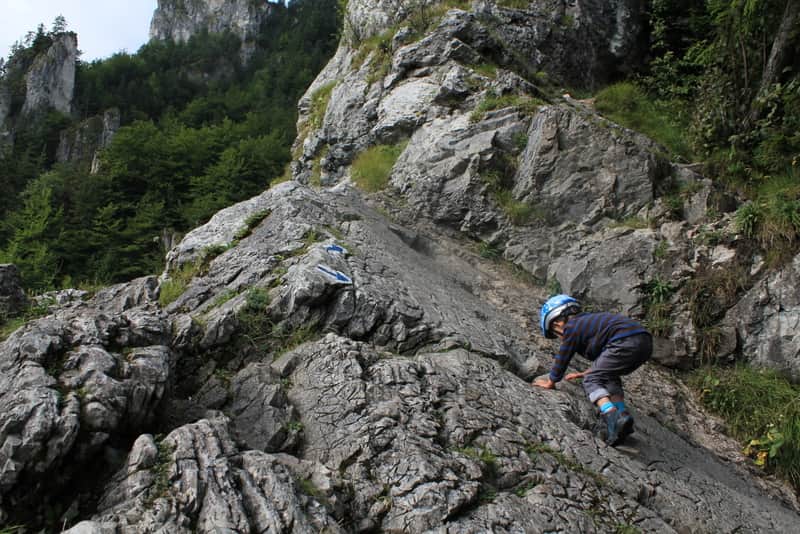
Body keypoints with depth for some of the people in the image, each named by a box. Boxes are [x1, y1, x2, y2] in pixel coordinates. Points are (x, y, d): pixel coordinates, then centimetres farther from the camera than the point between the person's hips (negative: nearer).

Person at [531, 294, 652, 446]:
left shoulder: (572, 327, 7)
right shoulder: (589, 320, 32)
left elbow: (561, 359, 12)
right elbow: (604, 359, 43)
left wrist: (550, 383, 27)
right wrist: (584, 374, 51)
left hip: (626, 343, -9)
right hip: (646, 342, 9)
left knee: (591, 380, -2)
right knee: (609, 377, 25)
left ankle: (612, 416, -24)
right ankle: (622, 413, 6)